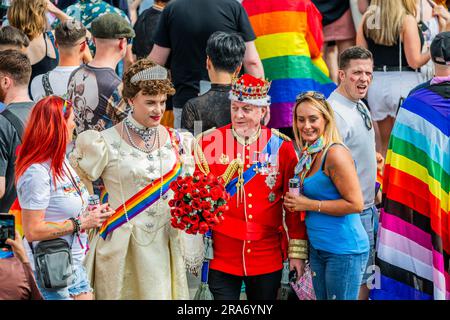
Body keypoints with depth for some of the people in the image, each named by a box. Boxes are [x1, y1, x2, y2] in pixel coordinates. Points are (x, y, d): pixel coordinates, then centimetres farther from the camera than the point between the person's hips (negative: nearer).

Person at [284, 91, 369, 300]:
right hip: (317, 247, 9)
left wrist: (308, 204, -16)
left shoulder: (335, 153, -17)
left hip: (344, 250, -9)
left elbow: (355, 204, -21)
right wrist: (294, 203, 4)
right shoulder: (309, 154, 9)